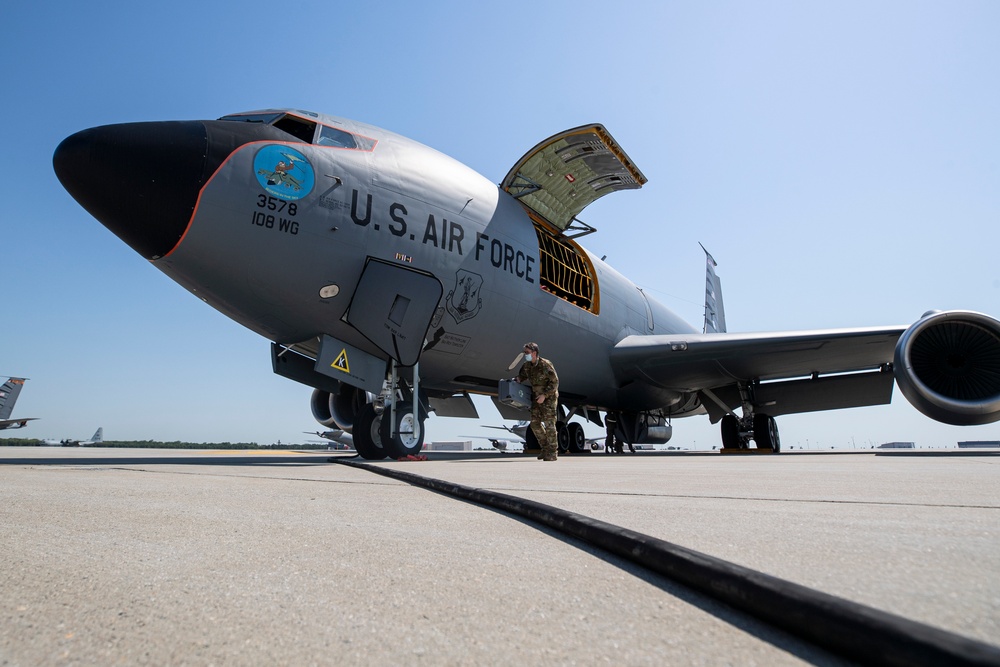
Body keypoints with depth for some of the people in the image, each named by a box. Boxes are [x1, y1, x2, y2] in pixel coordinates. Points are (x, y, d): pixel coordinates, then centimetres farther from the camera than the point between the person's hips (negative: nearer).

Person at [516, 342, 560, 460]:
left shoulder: (545, 364, -19)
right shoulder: (526, 366, 1)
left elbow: (555, 382, -17)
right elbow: (520, 378, 17)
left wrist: (544, 395, -21)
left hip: (549, 396, -7)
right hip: (537, 397, 7)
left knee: (549, 423, -10)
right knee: (535, 423, 4)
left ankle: (553, 453, -4)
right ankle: (545, 448, 17)